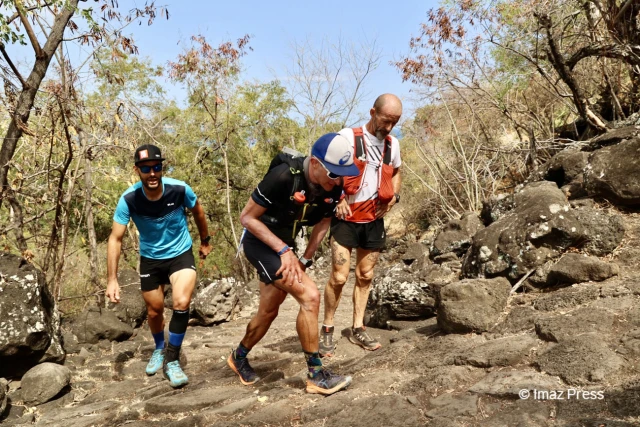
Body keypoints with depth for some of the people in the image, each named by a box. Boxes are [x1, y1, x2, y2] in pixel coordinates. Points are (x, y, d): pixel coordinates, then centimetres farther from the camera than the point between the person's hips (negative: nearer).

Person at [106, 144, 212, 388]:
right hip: (150, 258, 2)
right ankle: (159, 349, 47)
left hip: (181, 254, -1)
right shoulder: (129, 199, -22)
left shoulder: (180, 189, -22)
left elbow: (198, 212, 0)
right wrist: (112, 280, -23)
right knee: (154, 311, 15)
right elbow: (115, 239, -17)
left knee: (181, 303, -23)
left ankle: (172, 360, -2)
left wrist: (205, 241, 13)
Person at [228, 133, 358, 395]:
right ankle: (316, 375, -6)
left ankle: (239, 357, 43)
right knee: (310, 296, -19)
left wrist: (304, 260, -5)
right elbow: (247, 217, -22)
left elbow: (323, 224, 4)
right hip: (259, 243, -7)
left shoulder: (334, 187, -13)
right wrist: (284, 251, -24)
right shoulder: (284, 176, -31)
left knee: (269, 312, 18)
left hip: (284, 246, 7)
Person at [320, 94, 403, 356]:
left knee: (365, 276, 12)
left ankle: (358, 329, 25)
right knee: (339, 277, -7)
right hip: (346, 218, -5)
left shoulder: (392, 144, 6)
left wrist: (395, 195, 6)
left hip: (374, 220, 5)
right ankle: (327, 330, 12)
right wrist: (337, 198, -19)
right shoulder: (348, 137, -12)